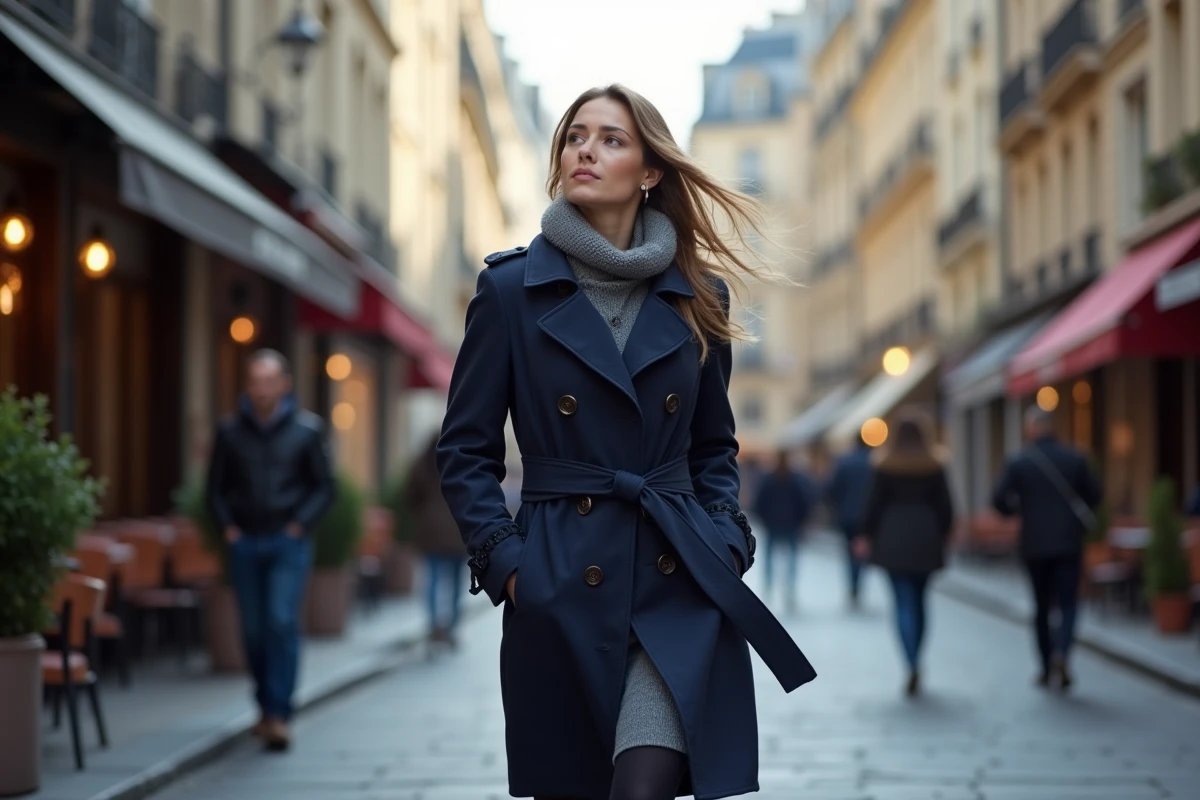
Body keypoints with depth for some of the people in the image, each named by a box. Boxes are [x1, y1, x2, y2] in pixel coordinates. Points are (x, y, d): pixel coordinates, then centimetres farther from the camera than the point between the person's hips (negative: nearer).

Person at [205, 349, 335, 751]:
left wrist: (299, 524, -6)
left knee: (282, 623, -14)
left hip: (287, 542, -3)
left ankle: (279, 714, -14)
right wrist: (227, 526, 1)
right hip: (244, 543, 3)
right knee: (253, 630, 7)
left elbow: (324, 487, 5)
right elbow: (216, 487, 14)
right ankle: (266, 706, 21)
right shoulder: (230, 431, 6)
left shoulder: (306, 429, 1)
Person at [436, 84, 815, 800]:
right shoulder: (512, 288, 1)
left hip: (678, 583, 1)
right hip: (561, 588, 0)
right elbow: (466, 450, 3)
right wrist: (504, 560, -7)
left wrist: (724, 542, 2)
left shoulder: (698, 297, 8)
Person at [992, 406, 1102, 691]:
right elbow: (1094, 495, 4)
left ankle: (1047, 668, 15)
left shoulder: (1018, 462, -6)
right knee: (1068, 602, 1)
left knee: (1042, 606, 12)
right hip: (1069, 542, 0)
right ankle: (1061, 652, -23)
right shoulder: (1075, 458, -2)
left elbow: (1000, 501, -7)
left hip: (1035, 544, 0)